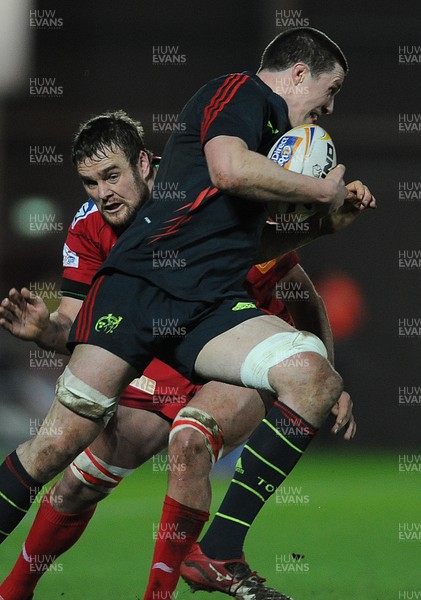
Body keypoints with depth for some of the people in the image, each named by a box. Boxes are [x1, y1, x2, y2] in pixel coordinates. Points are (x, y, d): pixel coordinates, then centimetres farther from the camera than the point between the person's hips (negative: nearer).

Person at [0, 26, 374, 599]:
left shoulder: (274, 132, 27)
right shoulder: (240, 90, 2)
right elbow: (230, 169, -19)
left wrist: (335, 209, 26)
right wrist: (322, 191, -6)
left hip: (212, 309, 7)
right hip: (140, 286, -7)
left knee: (315, 377, -18)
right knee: (65, 438, -17)